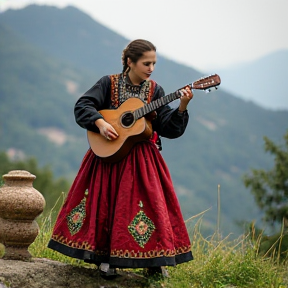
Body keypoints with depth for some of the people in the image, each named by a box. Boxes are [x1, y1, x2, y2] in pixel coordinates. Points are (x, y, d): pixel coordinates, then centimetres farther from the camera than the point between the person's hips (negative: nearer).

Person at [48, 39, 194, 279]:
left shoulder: (155, 91, 4)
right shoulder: (109, 84, -1)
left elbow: (168, 128, -2)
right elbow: (83, 106, -7)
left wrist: (181, 108, -18)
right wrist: (100, 123, -22)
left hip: (142, 160, 2)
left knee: (151, 203, -4)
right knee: (105, 203, -2)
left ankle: (153, 261, 6)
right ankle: (106, 256, 10)